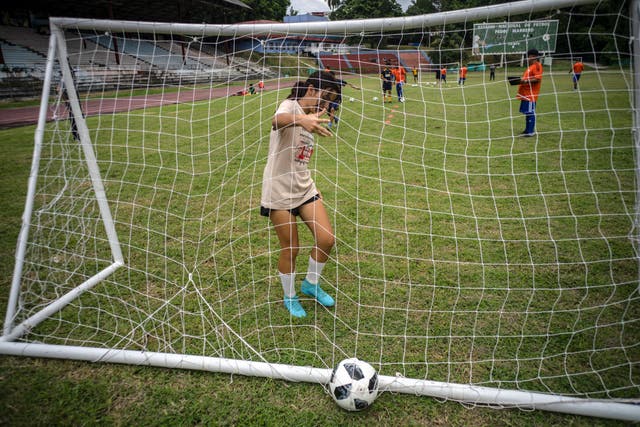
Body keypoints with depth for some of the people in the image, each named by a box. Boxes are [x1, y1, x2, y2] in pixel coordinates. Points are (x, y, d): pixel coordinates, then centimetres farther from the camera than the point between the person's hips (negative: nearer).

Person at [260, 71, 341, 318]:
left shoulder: (309, 114, 11)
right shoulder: (290, 106, -14)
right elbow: (277, 121, -41)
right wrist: (301, 120, -61)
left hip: (304, 187, 7)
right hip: (279, 191, -7)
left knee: (326, 239, 0)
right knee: (290, 249, 2)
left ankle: (311, 285, 26)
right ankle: (290, 297, 28)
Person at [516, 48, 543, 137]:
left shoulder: (537, 65, -10)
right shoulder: (531, 66, 21)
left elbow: (537, 79, -20)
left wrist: (525, 81, -22)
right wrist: (522, 80, 15)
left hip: (531, 94, -10)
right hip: (526, 94, 10)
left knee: (530, 112, -7)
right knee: (527, 112, 13)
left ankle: (531, 131, -3)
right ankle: (527, 130, 21)